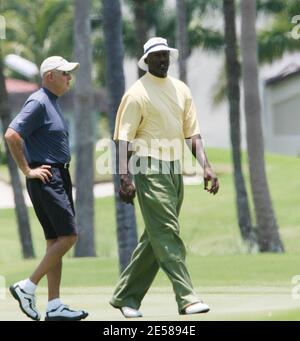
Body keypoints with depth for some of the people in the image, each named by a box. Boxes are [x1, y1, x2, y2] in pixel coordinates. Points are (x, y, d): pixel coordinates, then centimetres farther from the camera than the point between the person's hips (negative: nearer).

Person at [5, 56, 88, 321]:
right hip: (46, 178, -10)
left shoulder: (53, 103, 18)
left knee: (56, 240, 7)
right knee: (68, 236, -13)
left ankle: (55, 306, 8)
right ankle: (27, 288, -8)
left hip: (59, 177, 10)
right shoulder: (38, 102, -13)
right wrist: (27, 170, -18)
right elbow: (12, 135, -23)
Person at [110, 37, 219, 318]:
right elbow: (124, 138, -10)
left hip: (174, 169, 7)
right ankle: (186, 298, -17)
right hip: (149, 170, -7)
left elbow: (192, 132, 14)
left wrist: (205, 165, 1)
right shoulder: (137, 93, -5)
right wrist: (125, 177, -21)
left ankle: (125, 296, 20)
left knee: (155, 237, 10)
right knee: (167, 234, -12)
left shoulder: (181, 90, 14)